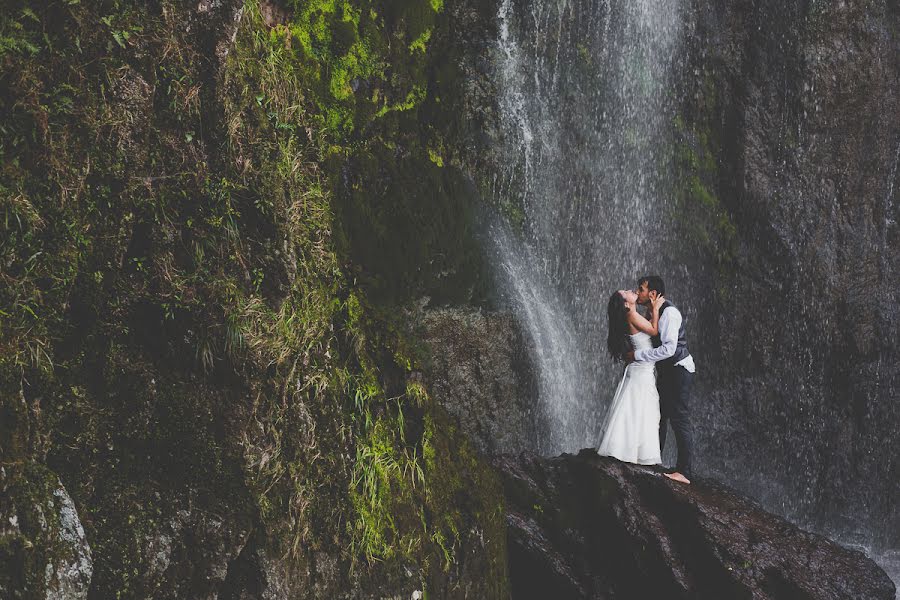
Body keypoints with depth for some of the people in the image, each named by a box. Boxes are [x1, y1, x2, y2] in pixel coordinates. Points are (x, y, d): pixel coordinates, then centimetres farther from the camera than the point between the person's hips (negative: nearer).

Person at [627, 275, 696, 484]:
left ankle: (684, 472, -8)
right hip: (666, 370, 10)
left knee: (680, 418, -9)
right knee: (659, 415, 14)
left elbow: (668, 349, -29)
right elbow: (651, 341, 18)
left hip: (679, 369, -10)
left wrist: (638, 355, -23)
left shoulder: (669, 312, -22)